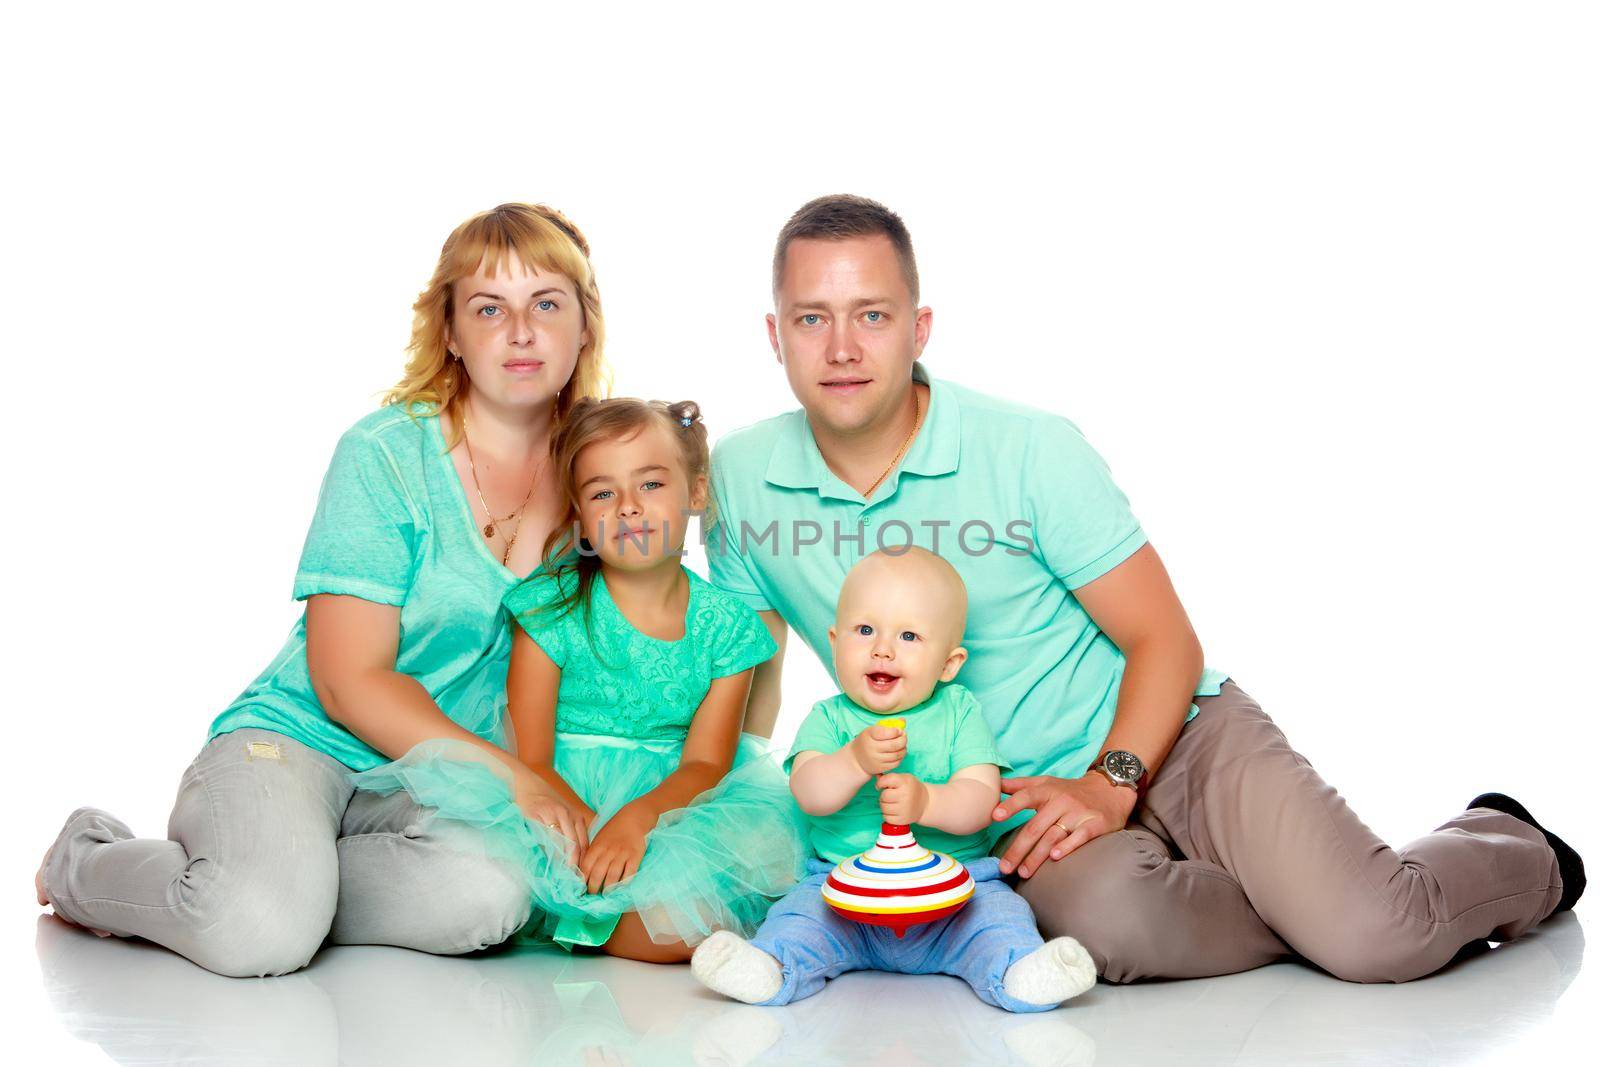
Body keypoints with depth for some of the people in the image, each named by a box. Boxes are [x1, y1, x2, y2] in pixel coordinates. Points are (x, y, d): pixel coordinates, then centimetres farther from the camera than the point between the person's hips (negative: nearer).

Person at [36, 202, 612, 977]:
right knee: (261, 932, -32)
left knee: (488, 890, -33)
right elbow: (349, 683, -14)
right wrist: (512, 777, -21)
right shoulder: (385, 455, -9)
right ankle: (86, 865, 2)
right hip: (294, 740, -3)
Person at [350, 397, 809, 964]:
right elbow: (530, 757, -6)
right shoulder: (552, 607, -2)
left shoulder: (726, 624, 3)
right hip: (563, 800, -1)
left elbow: (706, 762, -4)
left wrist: (636, 818, -25)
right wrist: (584, 823, -25)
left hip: (670, 801, 1)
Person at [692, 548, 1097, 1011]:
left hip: (955, 884, -1)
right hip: (844, 891, 1)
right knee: (799, 914, -23)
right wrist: (855, 760, -34)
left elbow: (981, 800, -10)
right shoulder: (828, 718, 4)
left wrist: (926, 803, -31)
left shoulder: (960, 712, 2)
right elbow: (809, 794, -14)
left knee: (999, 915, -26)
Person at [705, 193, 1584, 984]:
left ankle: (1512, 850, 14)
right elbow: (749, 673, 10)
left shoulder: (1031, 450, -10)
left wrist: (1111, 783, -21)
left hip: (1170, 737, -1)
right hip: (1019, 813, 2)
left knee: (1380, 937, -21)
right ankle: (1309, 906, -4)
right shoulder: (737, 478, -3)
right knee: (1107, 920, -35)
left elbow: (1165, 640, -6)